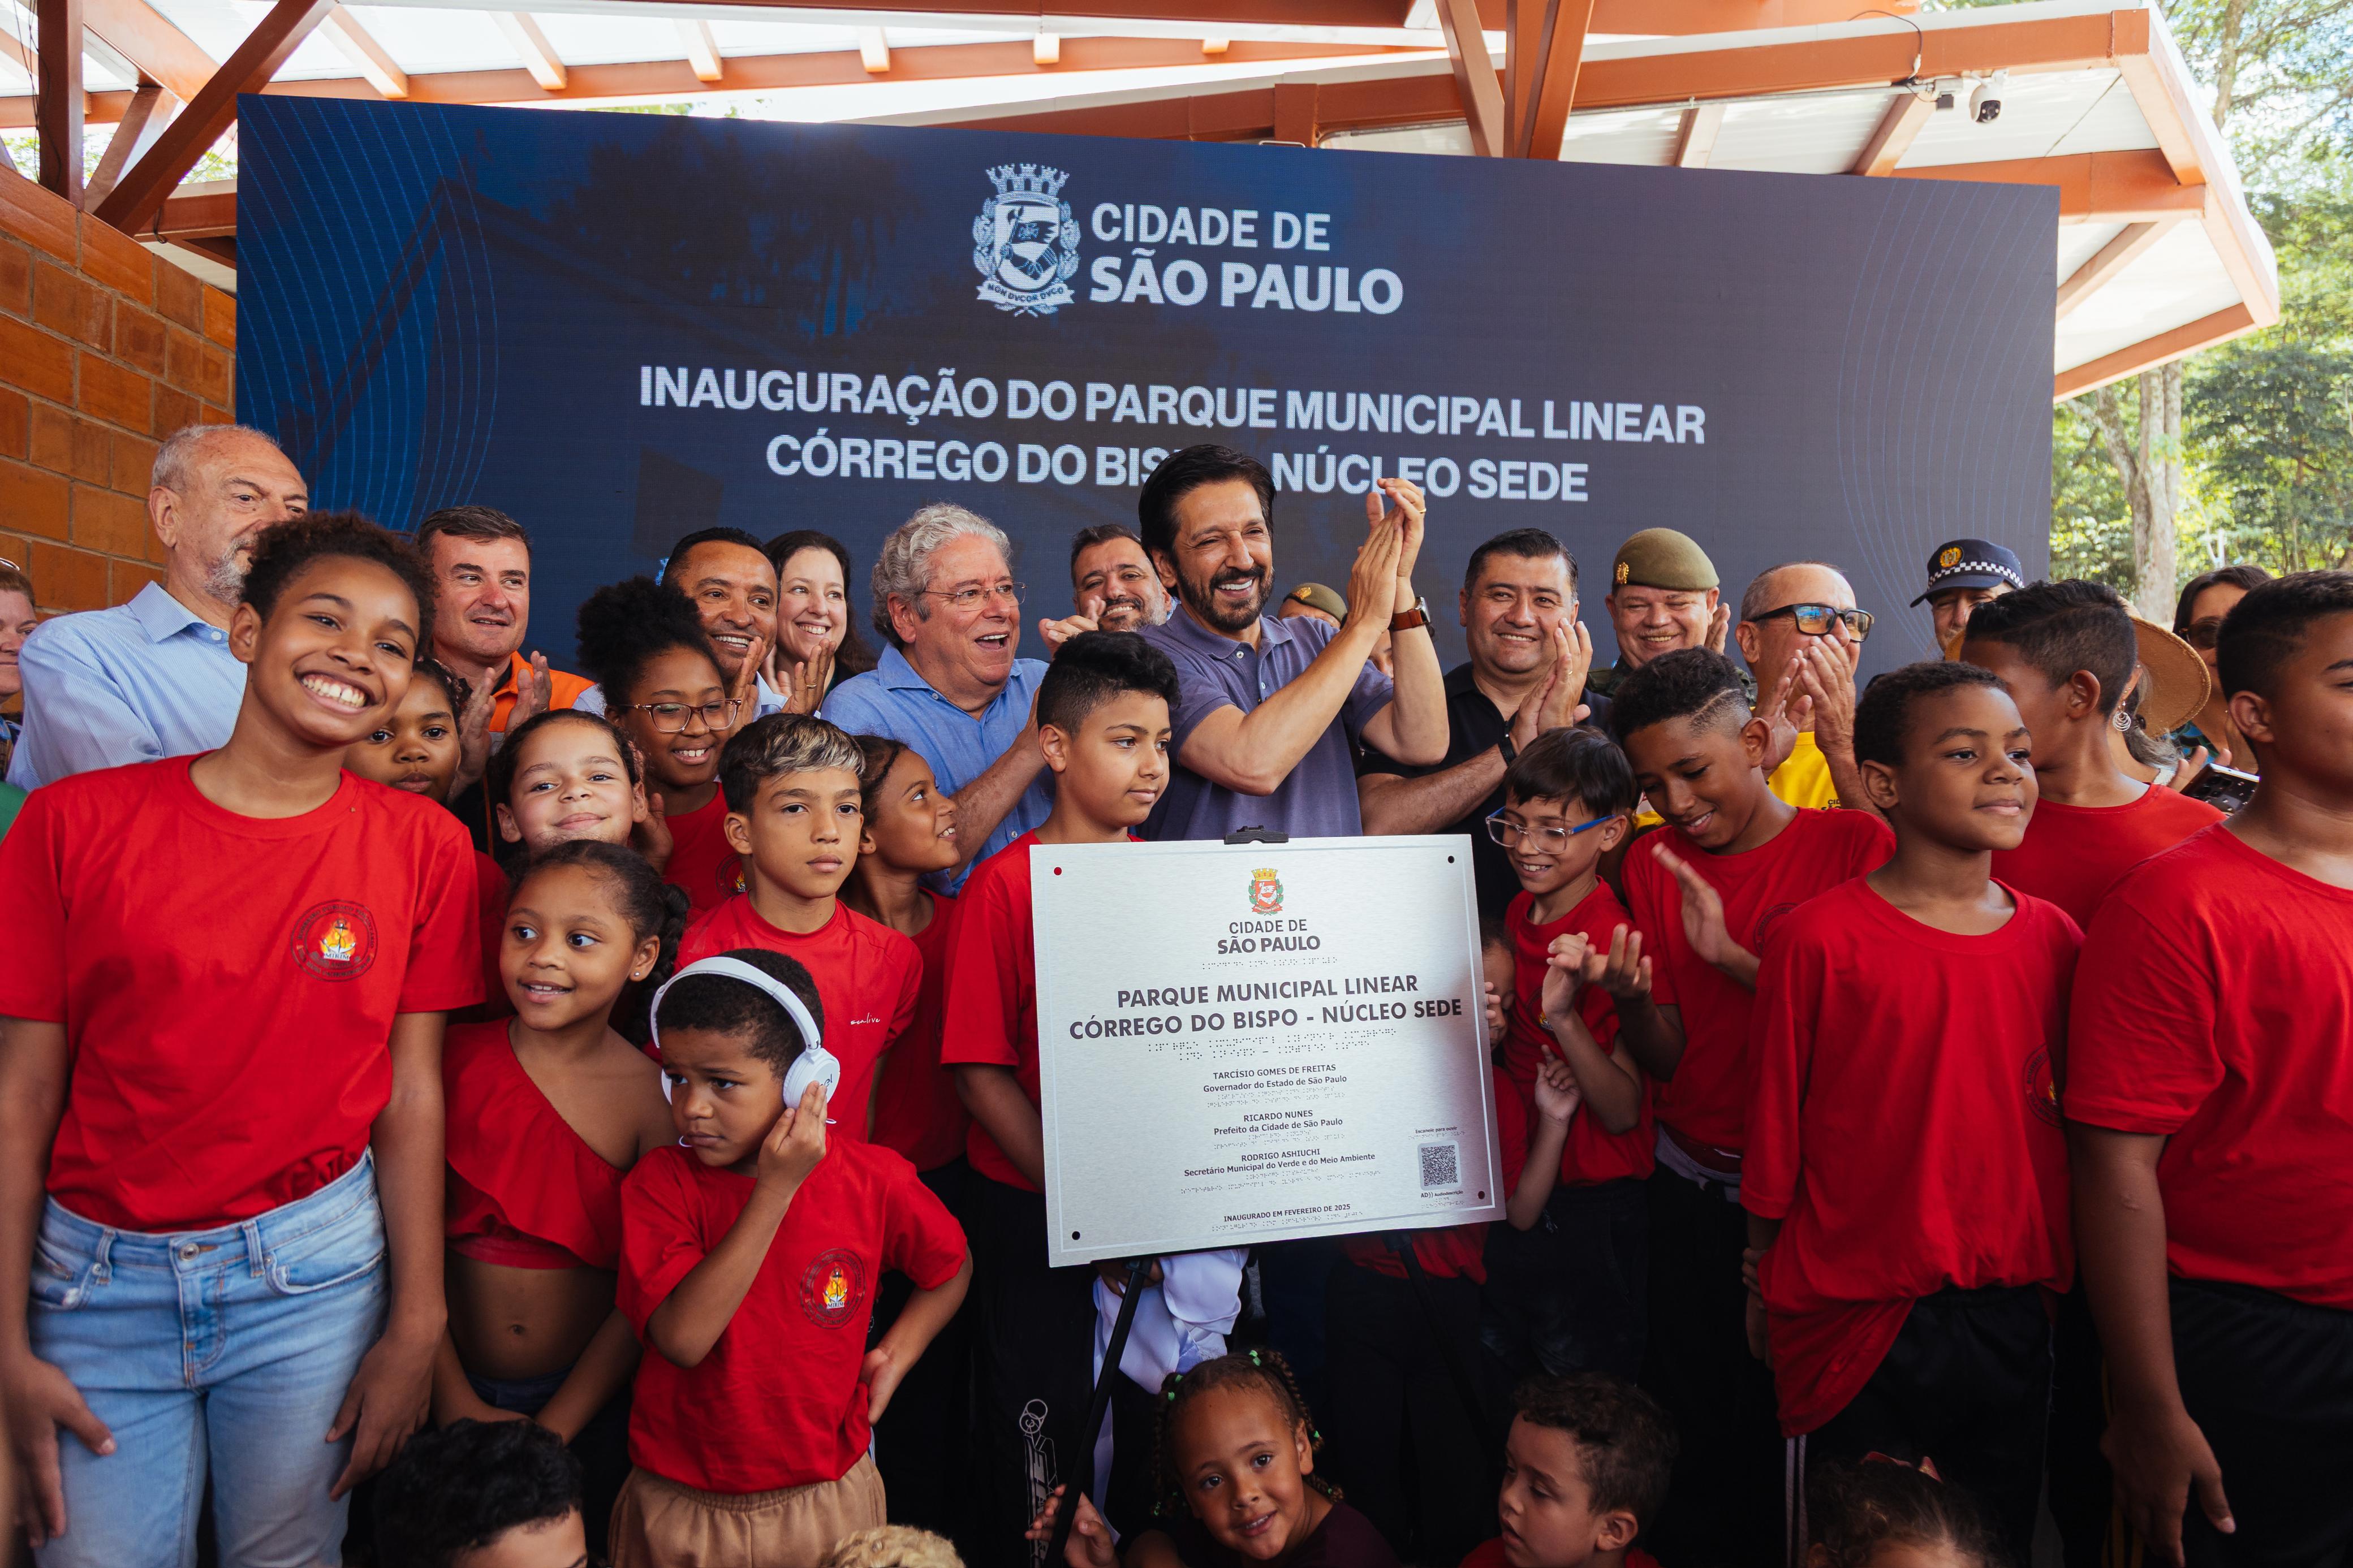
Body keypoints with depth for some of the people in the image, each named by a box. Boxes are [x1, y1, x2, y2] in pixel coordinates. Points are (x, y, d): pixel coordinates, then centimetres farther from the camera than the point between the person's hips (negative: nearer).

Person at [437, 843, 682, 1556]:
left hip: (590, 1397, -1)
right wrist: (455, 1400, -9)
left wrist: (554, 1430, -12)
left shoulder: (658, 1095, -13)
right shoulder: (455, 1061, -8)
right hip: (460, 1393, 1)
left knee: (585, 1547, 16)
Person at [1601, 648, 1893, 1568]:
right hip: (1692, 1190, 3)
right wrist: (1632, 1003, -21)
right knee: (1690, 1421, 7)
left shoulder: (1855, 843, -5)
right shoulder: (1654, 864, 4)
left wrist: (1732, 955, -24)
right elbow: (1666, 1060, 0)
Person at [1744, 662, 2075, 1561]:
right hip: (1852, 1319, -4)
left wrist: (2060, 1278, 12)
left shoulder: (2054, 939, 1)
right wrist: (1763, 1284, 4)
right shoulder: (1818, 939, -13)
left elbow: (2073, 1115, 10)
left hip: (2010, 1317, 4)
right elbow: (1775, 1127, -4)